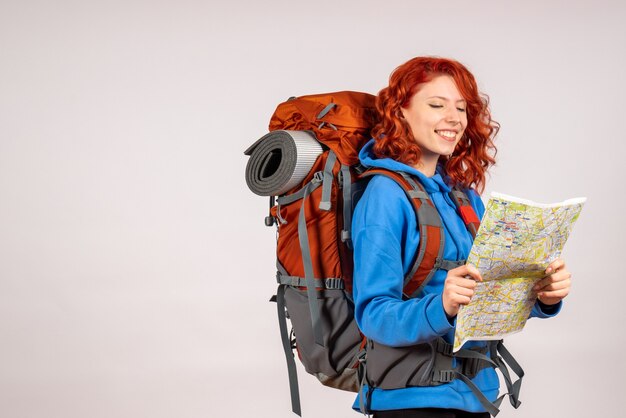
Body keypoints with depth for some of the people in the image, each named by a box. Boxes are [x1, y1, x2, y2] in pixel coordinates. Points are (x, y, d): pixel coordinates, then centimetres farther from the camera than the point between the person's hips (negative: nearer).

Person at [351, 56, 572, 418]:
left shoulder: (465, 194, 8)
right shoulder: (386, 194, -12)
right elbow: (372, 314, -18)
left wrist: (544, 296, -13)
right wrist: (441, 307, -35)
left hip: (475, 388, 7)